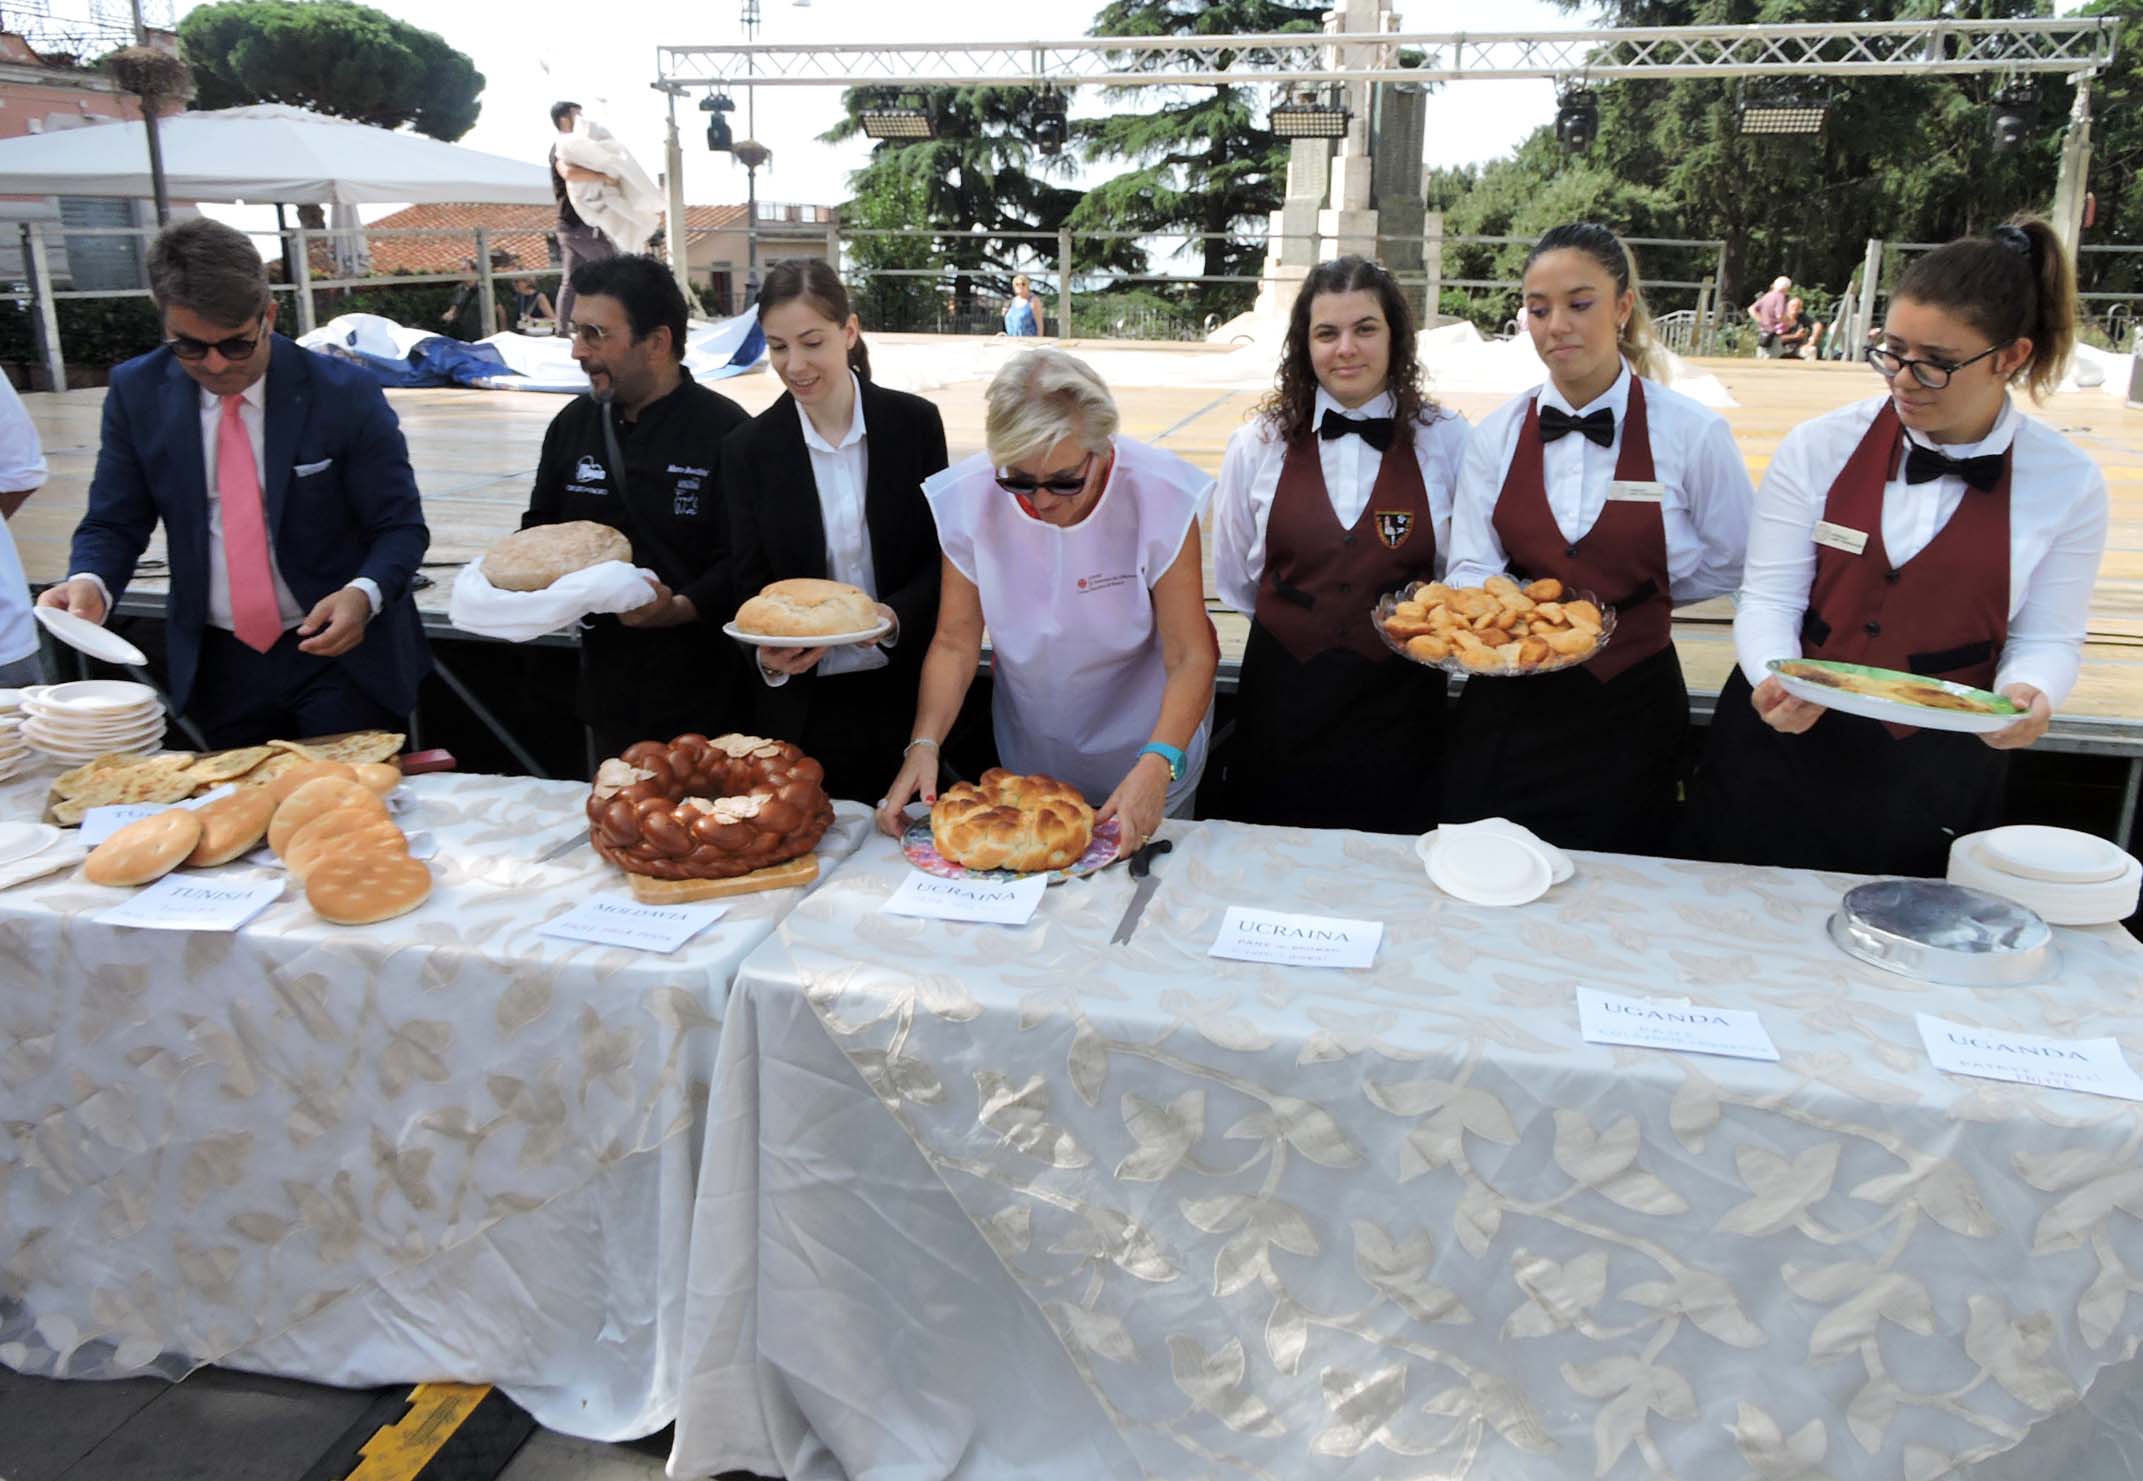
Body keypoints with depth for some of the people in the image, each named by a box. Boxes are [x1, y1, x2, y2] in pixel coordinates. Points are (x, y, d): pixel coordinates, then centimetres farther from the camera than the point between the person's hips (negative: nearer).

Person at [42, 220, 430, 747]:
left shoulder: (344, 393, -10)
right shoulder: (137, 393, -1)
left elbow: (401, 526, -7)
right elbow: (114, 523, 4)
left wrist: (363, 595, -28)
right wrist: (90, 582, -19)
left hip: (341, 653, -3)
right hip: (217, 664, 3)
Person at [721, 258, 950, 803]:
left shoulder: (915, 422, -3)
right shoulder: (749, 448, -1)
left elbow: (941, 555, 0)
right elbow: (750, 587, 1)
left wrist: (894, 616, -19)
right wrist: (768, 654, -19)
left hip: (908, 696, 0)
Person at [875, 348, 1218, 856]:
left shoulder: (1159, 498, -27)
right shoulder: (968, 499, -21)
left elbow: (1190, 659, -25)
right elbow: (955, 644, -14)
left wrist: (1157, 764, -40)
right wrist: (924, 743, -30)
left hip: (1143, 748, -2)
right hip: (1027, 755, 2)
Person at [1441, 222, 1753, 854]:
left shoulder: (1690, 433, -7)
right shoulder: (1498, 435, 0)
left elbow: (1731, 566, 3)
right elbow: (1472, 566, -3)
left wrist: (1635, 590, -2)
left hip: (1630, 704, -2)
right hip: (1509, 704, 2)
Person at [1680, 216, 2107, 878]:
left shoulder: (2067, 481, -3)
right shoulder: (1820, 447, -6)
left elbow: (2046, 638, 1)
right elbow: (1769, 598, -5)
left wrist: (2027, 695, -21)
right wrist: (1775, 678, -24)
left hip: (1939, 781, 0)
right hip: (1785, 749, 0)